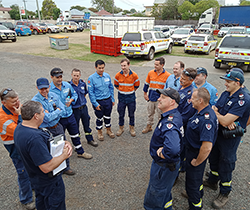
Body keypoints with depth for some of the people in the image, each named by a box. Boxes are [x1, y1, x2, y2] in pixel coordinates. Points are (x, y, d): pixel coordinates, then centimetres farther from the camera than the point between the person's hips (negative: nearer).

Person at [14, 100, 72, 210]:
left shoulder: (19, 128, -6)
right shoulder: (35, 138, -38)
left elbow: (45, 141, 3)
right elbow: (47, 167, -36)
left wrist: (63, 143, -11)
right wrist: (64, 155, -21)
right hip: (49, 183, -9)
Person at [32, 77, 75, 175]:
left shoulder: (53, 95, -1)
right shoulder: (35, 101, -20)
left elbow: (63, 109, -3)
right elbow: (47, 118, -24)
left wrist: (52, 115, -18)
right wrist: (57, 111, -12)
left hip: (58, 126, 6)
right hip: (46, 131, -6)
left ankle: (66, 168, 39)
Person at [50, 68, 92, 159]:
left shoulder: (67, 85, -3)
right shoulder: (49, 89, -16)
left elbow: (74, 94, 12)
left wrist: (71, 100, -8)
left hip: (70, 115, 4)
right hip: (59, 118, -4)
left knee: (75, 134, 17)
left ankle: (80, 152, 35)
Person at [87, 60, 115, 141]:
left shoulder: (107, 76, -2)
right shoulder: (91, 78, -14)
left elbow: (111, 88, 8)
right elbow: (91, 92, -13)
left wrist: (112, 99, 7)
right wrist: (95, 104, -15)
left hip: (108, 100, 3)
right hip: (98, 101, -3)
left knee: (108, 116, 19)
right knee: (99, 118, 14)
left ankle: (108, 130, 41)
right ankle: (99, 132, 35)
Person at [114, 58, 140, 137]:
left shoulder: (134, 75, -11)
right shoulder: (118, 75, -8)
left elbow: (137, 85, 3)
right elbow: (116, 85, 9)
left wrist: (130, 91, 6)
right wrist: (121, 91, 8)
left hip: (131, 97, -1)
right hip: (121, 97, 1)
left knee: (131, 114, 11)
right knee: (121, 114, 11)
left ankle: (132, 128, 30)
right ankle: (121, 128, 30)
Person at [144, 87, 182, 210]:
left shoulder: (169, 123, -34)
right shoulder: (175, 115, -2)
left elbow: (173, 149, -49)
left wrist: (161, 154, -28)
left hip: (164, 166, -9)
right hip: (167, 164, 9)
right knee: (165, 193, 32)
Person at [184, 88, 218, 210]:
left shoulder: (206, 120, -35)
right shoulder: (202, 112, -3)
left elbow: (207, 148, -38)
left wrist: (197, 162, -22)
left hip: (196, 154, -10)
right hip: (192, 149, 10)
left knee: (192, 183, 11)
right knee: (197, 178, 32)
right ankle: (198, 195, 57)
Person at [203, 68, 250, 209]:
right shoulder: (225, 94, 2)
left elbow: (225, 121, -30)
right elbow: (214, 110, 0)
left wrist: (214, 112, -11)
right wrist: (225, 121, -19)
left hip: (230, 138, -8)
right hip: (217, 133, 8)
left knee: (226, 165, 7)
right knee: (214, 159, 23)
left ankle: (225, 194, 28)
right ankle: (212, 181, 46)